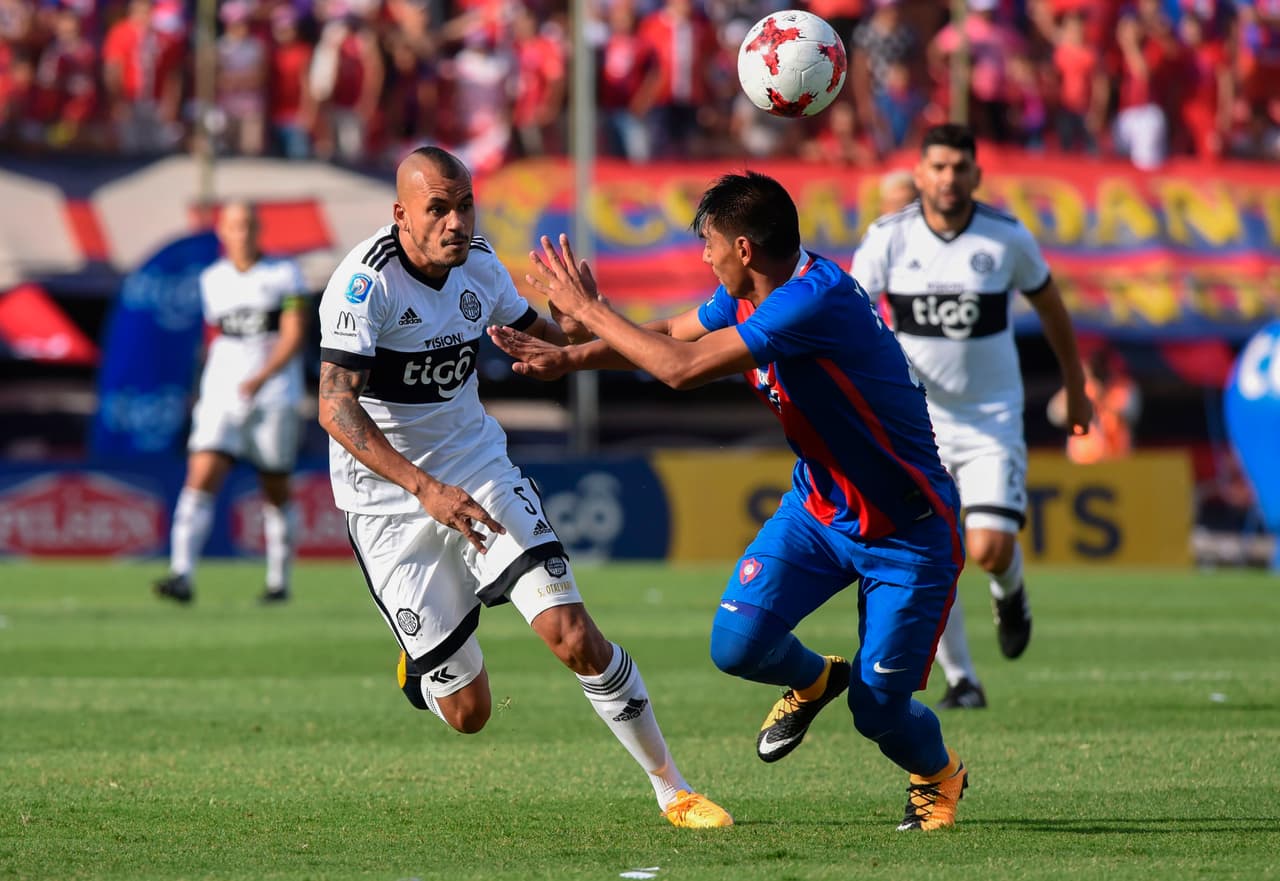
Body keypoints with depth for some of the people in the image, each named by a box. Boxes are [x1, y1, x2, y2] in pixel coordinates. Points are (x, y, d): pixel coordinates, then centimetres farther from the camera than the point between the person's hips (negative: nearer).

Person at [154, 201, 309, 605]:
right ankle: (183, 575, -23)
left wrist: (260, 378, -22)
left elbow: (294, 336, -10)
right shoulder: (213, 280, 10)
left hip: (273, 398, -3)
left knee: (276, 492, 6)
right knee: (201, 480, -14)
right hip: (221, 397, 3)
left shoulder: (284, 275, -2)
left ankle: (279, 580, 20)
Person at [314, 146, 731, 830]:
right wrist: (425, 489, -40)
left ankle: (671, 790, 0)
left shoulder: (479, 266, -2)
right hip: (389, 500, -4)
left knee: (573, 638, -13)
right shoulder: (366, 283, -22)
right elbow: (335, 408, -30)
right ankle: (423, 659, 35)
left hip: (480, 471, 4)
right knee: (468, 712, -1)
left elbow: (542, 337, 20)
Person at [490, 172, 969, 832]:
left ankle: (939, 777, 30)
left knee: (878, 710, -6)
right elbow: (668, 336, 17)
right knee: (737, 642, -11)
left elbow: (681, 368, -31)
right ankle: (814, 680, 25)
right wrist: (569, 358, 5)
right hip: (818, 505, 7)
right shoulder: (746, 295, -3)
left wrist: (589, 310, -20)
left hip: (905, 530, -7)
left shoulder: (817, 299, -32)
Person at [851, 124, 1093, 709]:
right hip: (916, 419, 1)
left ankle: (1010, 592, 22)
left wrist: (1075, 387, 18)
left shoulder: (1007, 238, -6)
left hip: (992, 419, -1)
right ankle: (959, 678, 13)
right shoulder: (888, 238, -7)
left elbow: (1050, 306, 10)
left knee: (991, 550, -15)